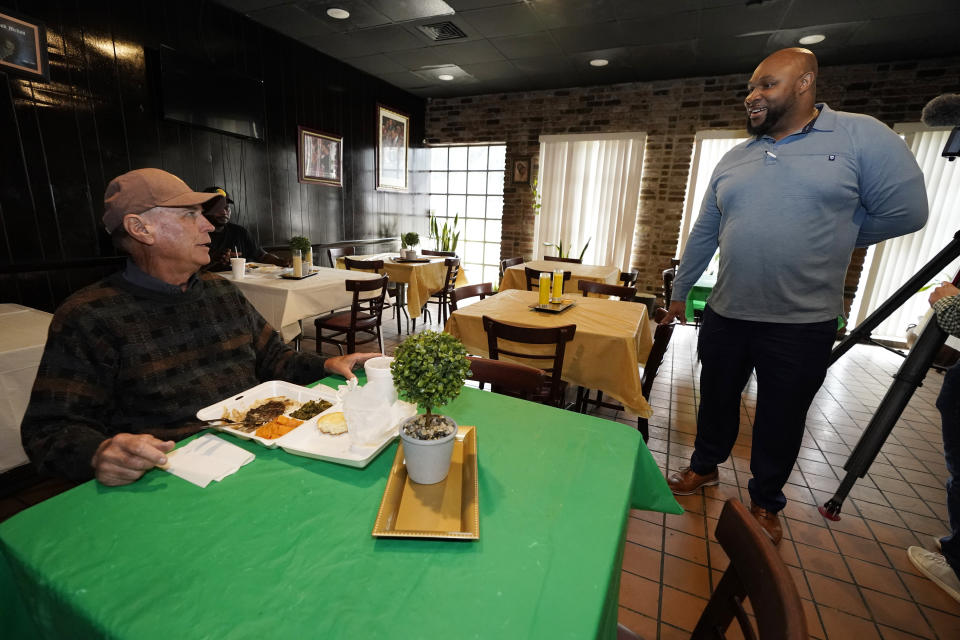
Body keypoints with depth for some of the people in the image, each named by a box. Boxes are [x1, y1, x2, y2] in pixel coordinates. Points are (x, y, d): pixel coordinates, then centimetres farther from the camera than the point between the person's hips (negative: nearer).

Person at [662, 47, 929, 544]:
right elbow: (703, 233, 10)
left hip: (803, 322, -3)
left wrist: (822, 244, 2)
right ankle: (705, 466, 42)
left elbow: (905, 210, -4)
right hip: (725, 315, 3)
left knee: (781, 419, 14)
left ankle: (766, 501, 37)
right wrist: (680, 292, 12)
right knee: (716, 400, 17)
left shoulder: (861, 136, -4)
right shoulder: (733, 159, 7)